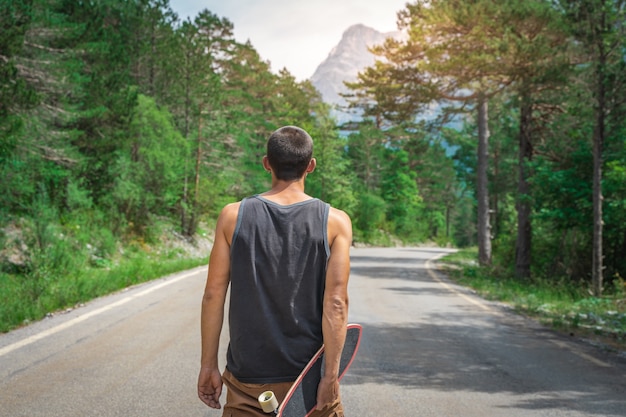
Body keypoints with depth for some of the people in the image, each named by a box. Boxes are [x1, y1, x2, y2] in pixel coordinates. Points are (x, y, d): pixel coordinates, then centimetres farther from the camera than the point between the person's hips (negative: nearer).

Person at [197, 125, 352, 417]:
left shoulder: (233, 216, -3)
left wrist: (208, 364, 5)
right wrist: (331, 375, -11)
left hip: (248, 374, 1)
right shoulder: (335, 222, -6)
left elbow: (213, 295, -3)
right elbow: (336, 303, -13)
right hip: (309, 374, 0)